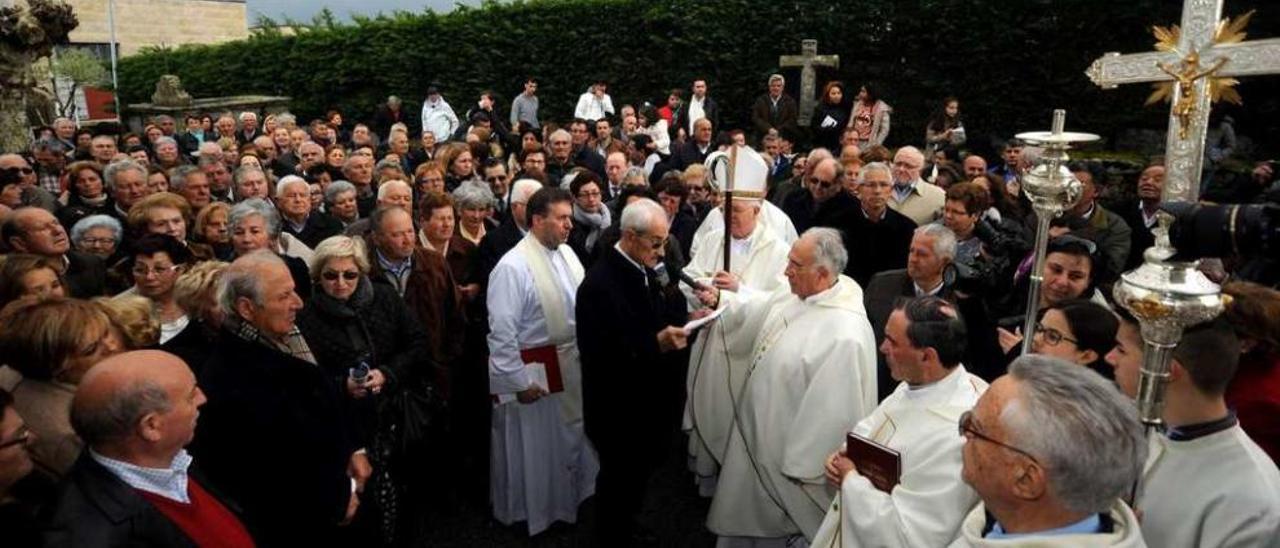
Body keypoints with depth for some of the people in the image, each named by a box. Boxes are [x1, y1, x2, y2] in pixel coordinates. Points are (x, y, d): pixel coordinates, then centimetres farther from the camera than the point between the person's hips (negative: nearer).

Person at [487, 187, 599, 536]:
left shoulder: (566, 252, 4)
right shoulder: (513, 266, -20)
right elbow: (501, 332, -20)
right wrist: (519, 381, -18)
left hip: (570, 365, 7)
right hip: (532, 371, -7)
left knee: (568, 439, 22)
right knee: (532, 448, 11)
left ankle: (565, 501, 44)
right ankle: (526, 514, 33)